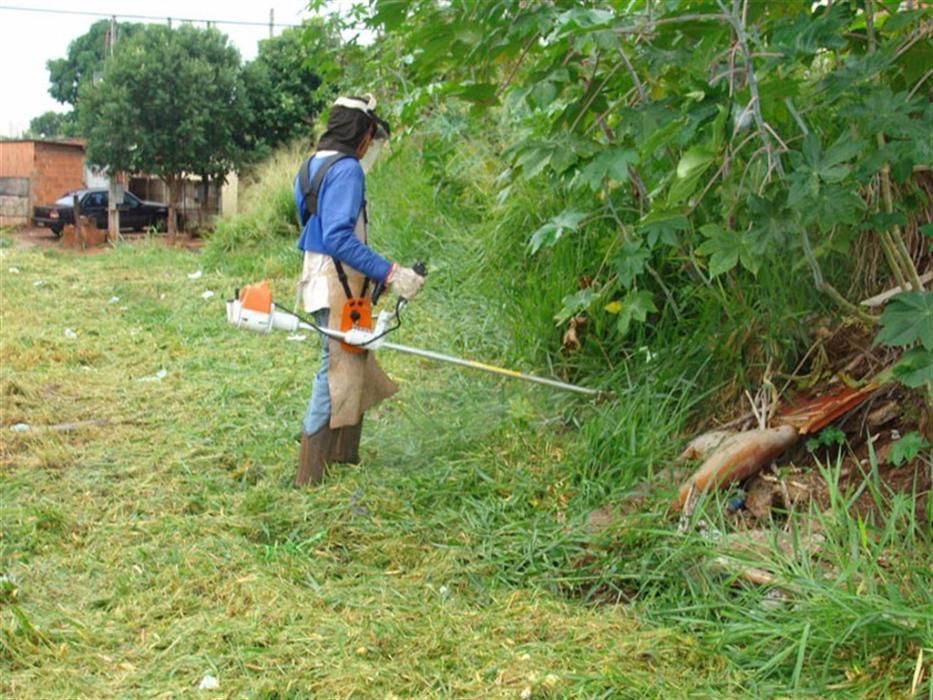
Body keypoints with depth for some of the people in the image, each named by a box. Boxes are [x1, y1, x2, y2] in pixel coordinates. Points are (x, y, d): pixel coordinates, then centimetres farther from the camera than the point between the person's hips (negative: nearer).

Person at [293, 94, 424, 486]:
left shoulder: (310, 168, 15)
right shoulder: (346, 169, -15)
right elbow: (339, 237, -24)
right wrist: (390, 274, -25)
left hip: (319, 281, 10)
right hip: (338, 287, -10)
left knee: (351, 369, 17)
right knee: (338, 373, -6)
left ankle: (342, 458, 24)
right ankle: (312, 477, -2)